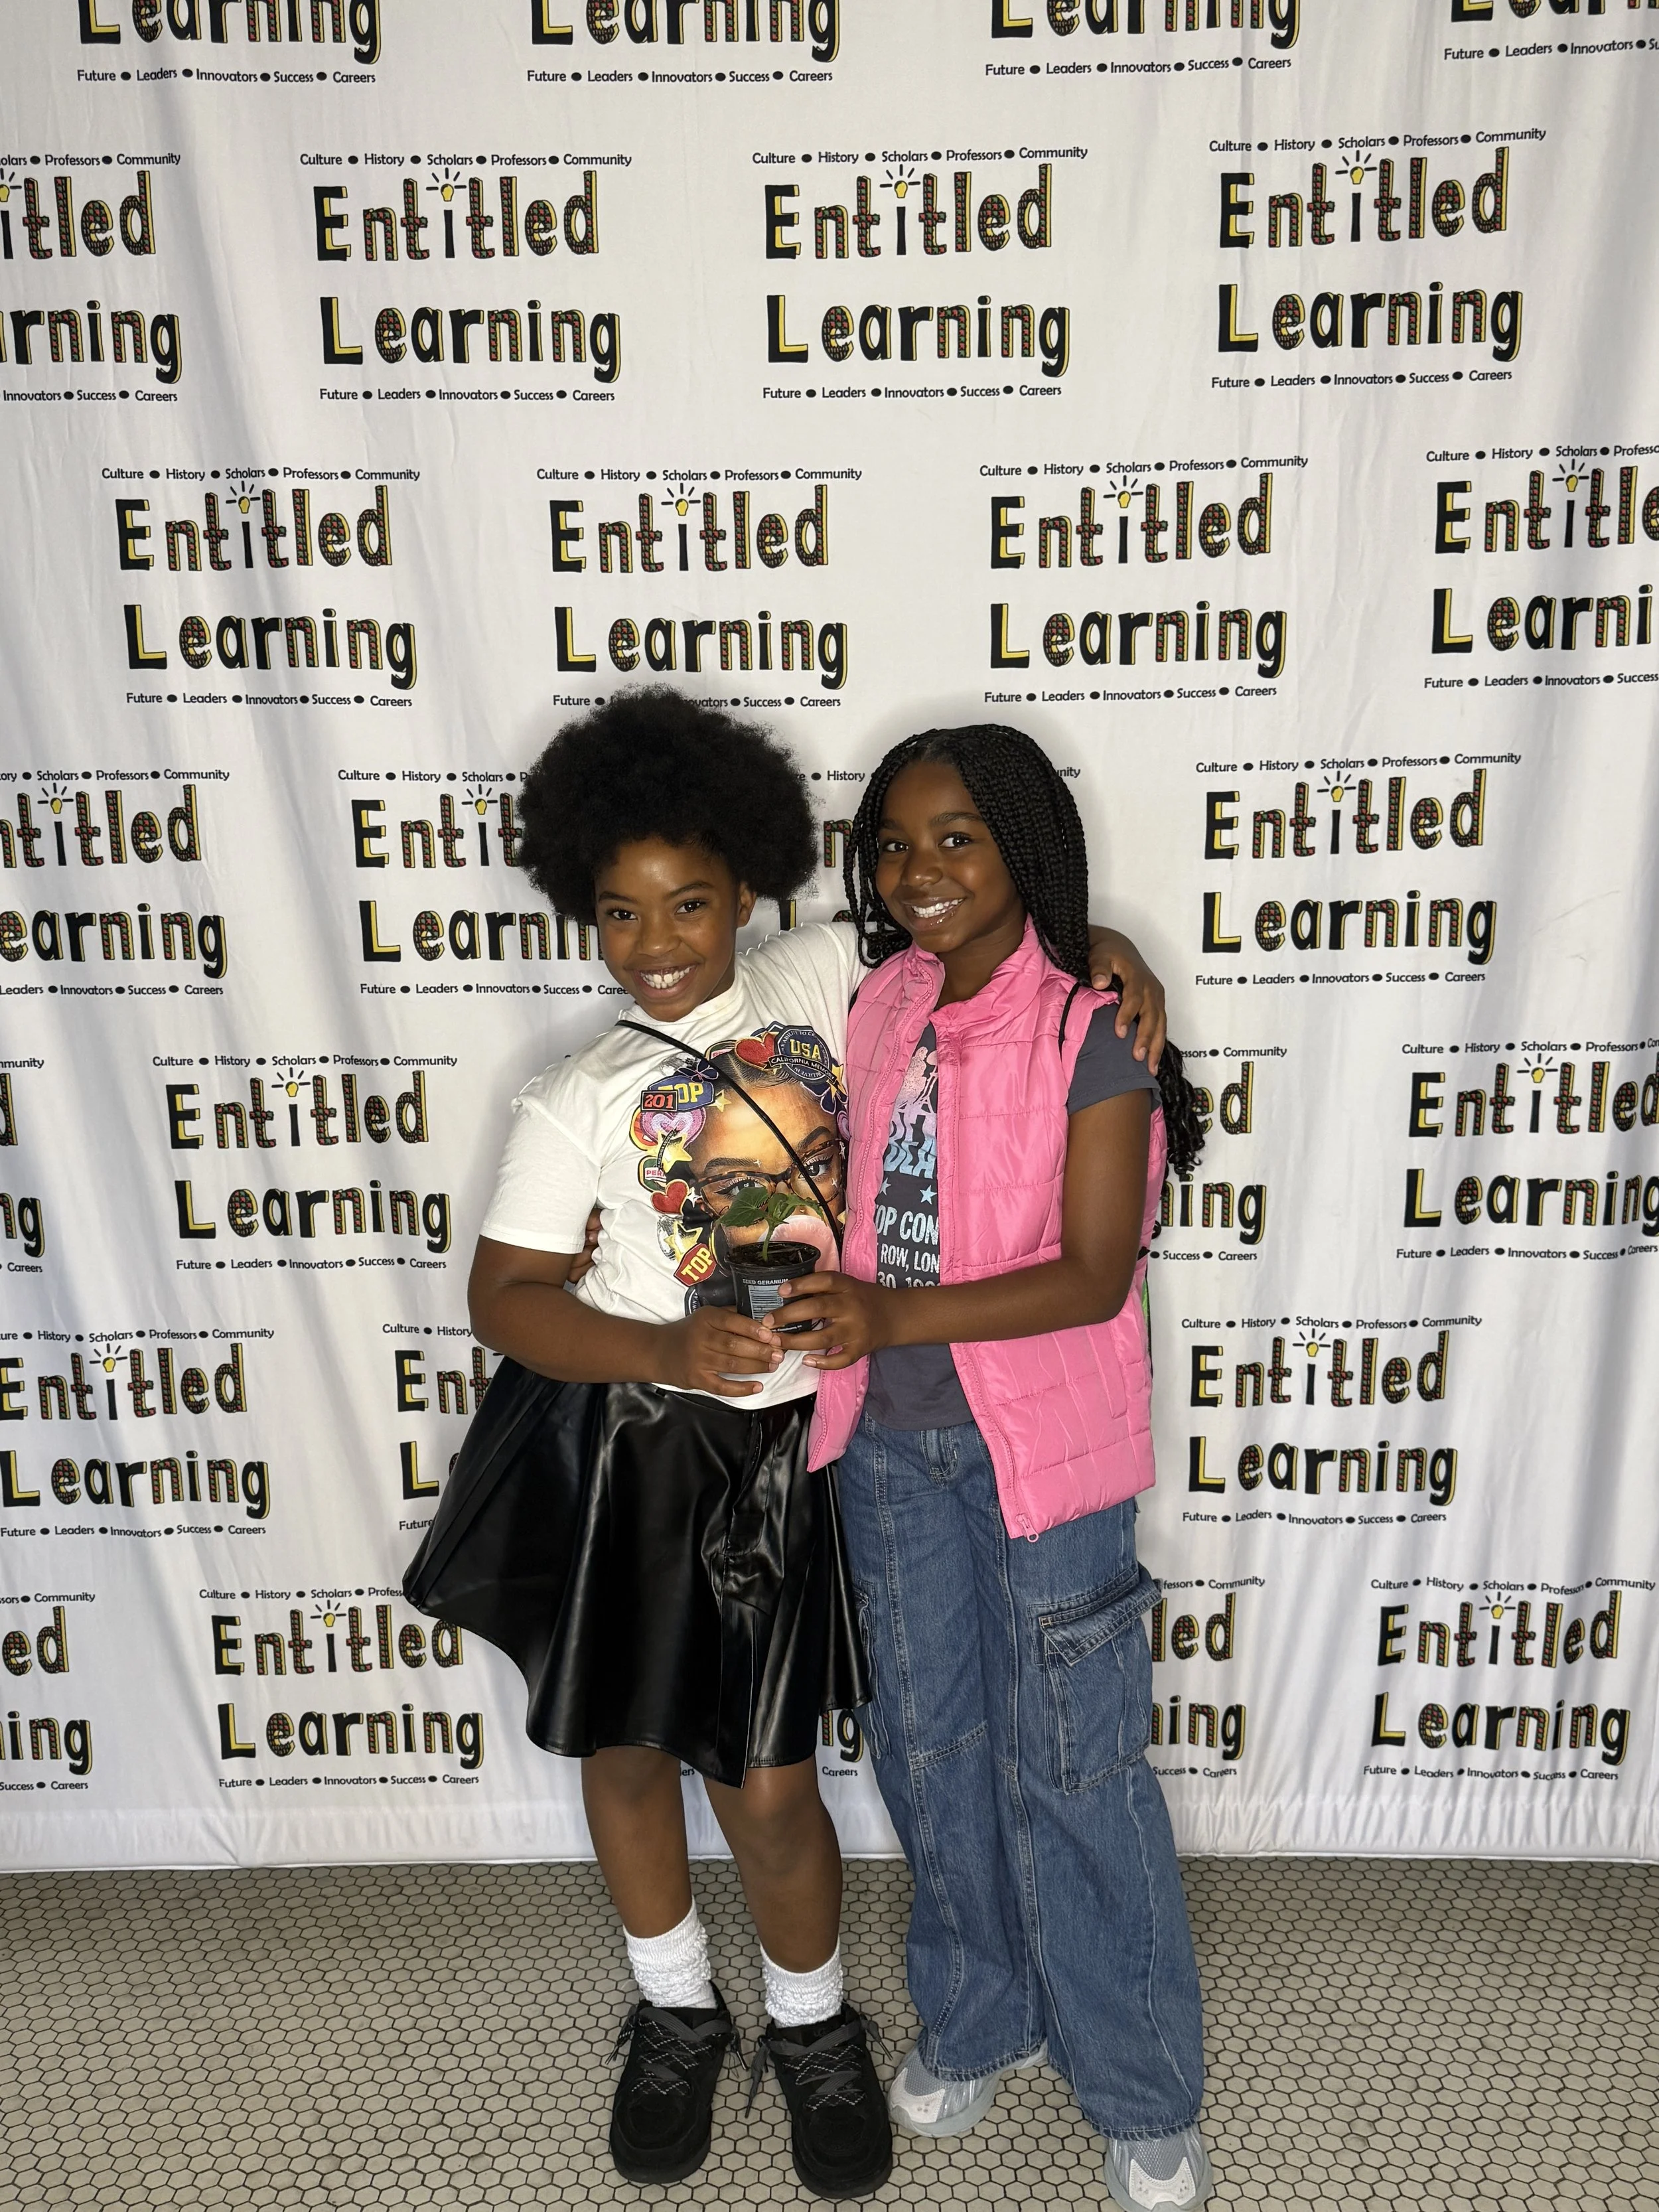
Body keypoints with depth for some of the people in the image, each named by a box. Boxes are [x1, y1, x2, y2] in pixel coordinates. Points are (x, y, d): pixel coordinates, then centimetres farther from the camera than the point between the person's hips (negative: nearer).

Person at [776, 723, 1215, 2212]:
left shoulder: (1089, 1031, -15)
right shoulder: (882, 1006, 2)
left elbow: (1095, 1274, -19)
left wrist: (898, 1316, -29)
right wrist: (823, 1309, -1)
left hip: (1042, 1437, -5)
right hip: (889, 1435, 6)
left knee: (1069, 1771, 7)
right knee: (927, 1744, 19)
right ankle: (980, 2018, 43)